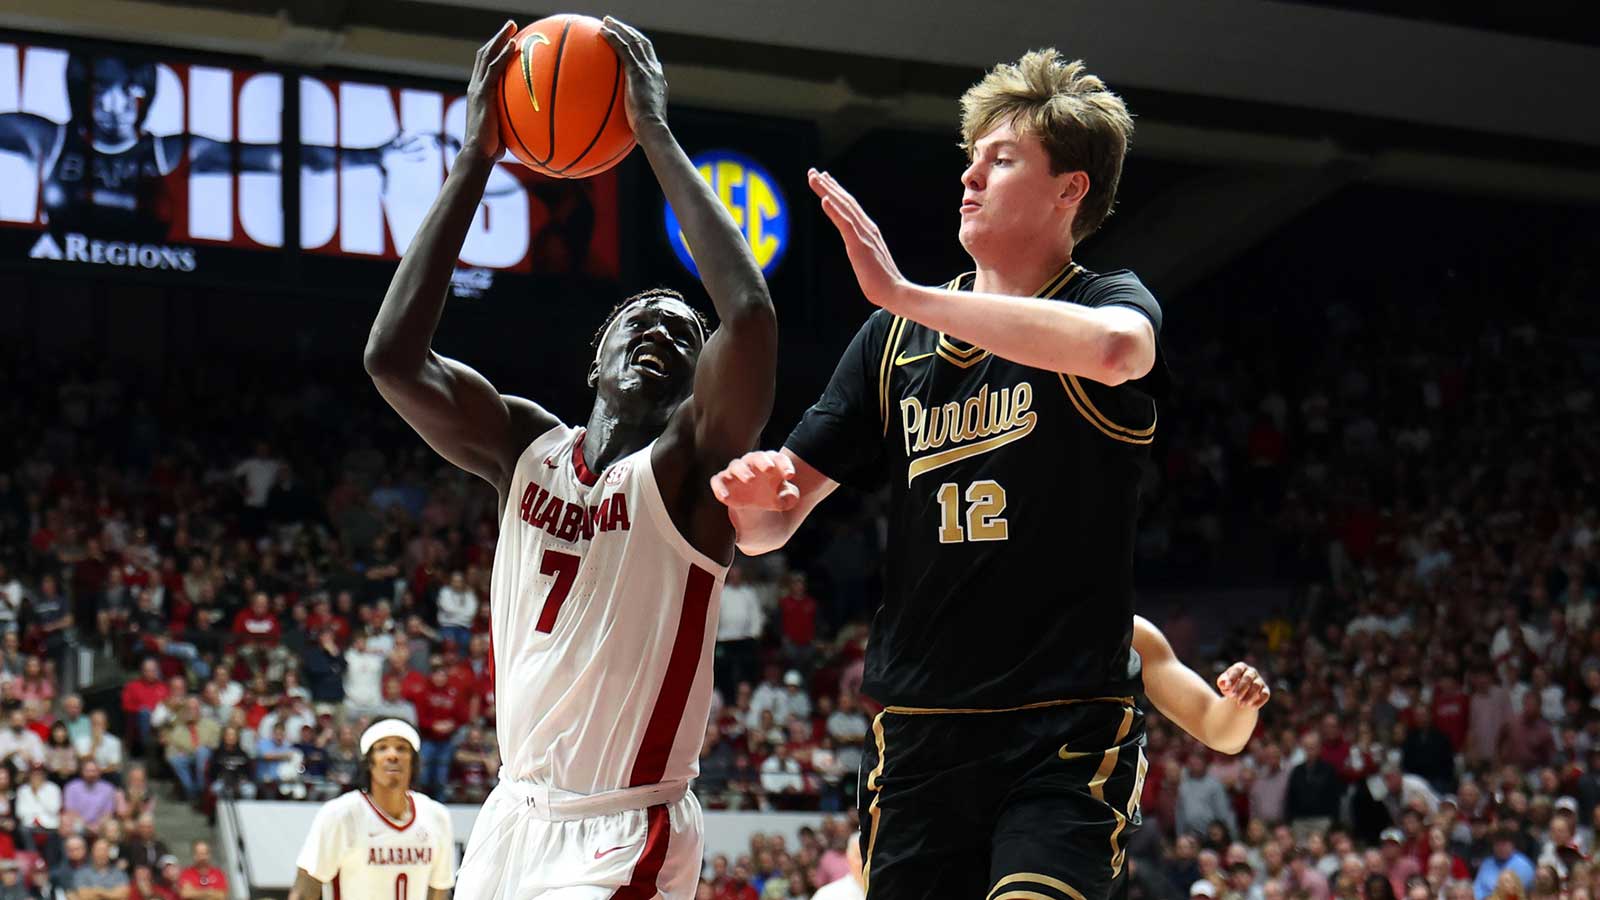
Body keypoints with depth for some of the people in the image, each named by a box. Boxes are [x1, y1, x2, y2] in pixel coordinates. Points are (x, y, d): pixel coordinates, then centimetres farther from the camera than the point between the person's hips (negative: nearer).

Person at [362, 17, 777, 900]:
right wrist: (476, 158, -10)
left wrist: (657, 136, -20)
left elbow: (751, 317, -26)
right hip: (517, 816, 6)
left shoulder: (687, 465, -8)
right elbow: (392, 355, -9)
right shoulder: (524, 449, 6)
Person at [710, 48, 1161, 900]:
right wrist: (752, 498, -13)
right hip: (916, 735, 5)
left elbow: (1112, 347, -29)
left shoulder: (1110, 301, 0)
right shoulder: (897, 337, 13)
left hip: (1066, 733, -5)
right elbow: (771, 523, 13)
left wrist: (902, 292, -25)